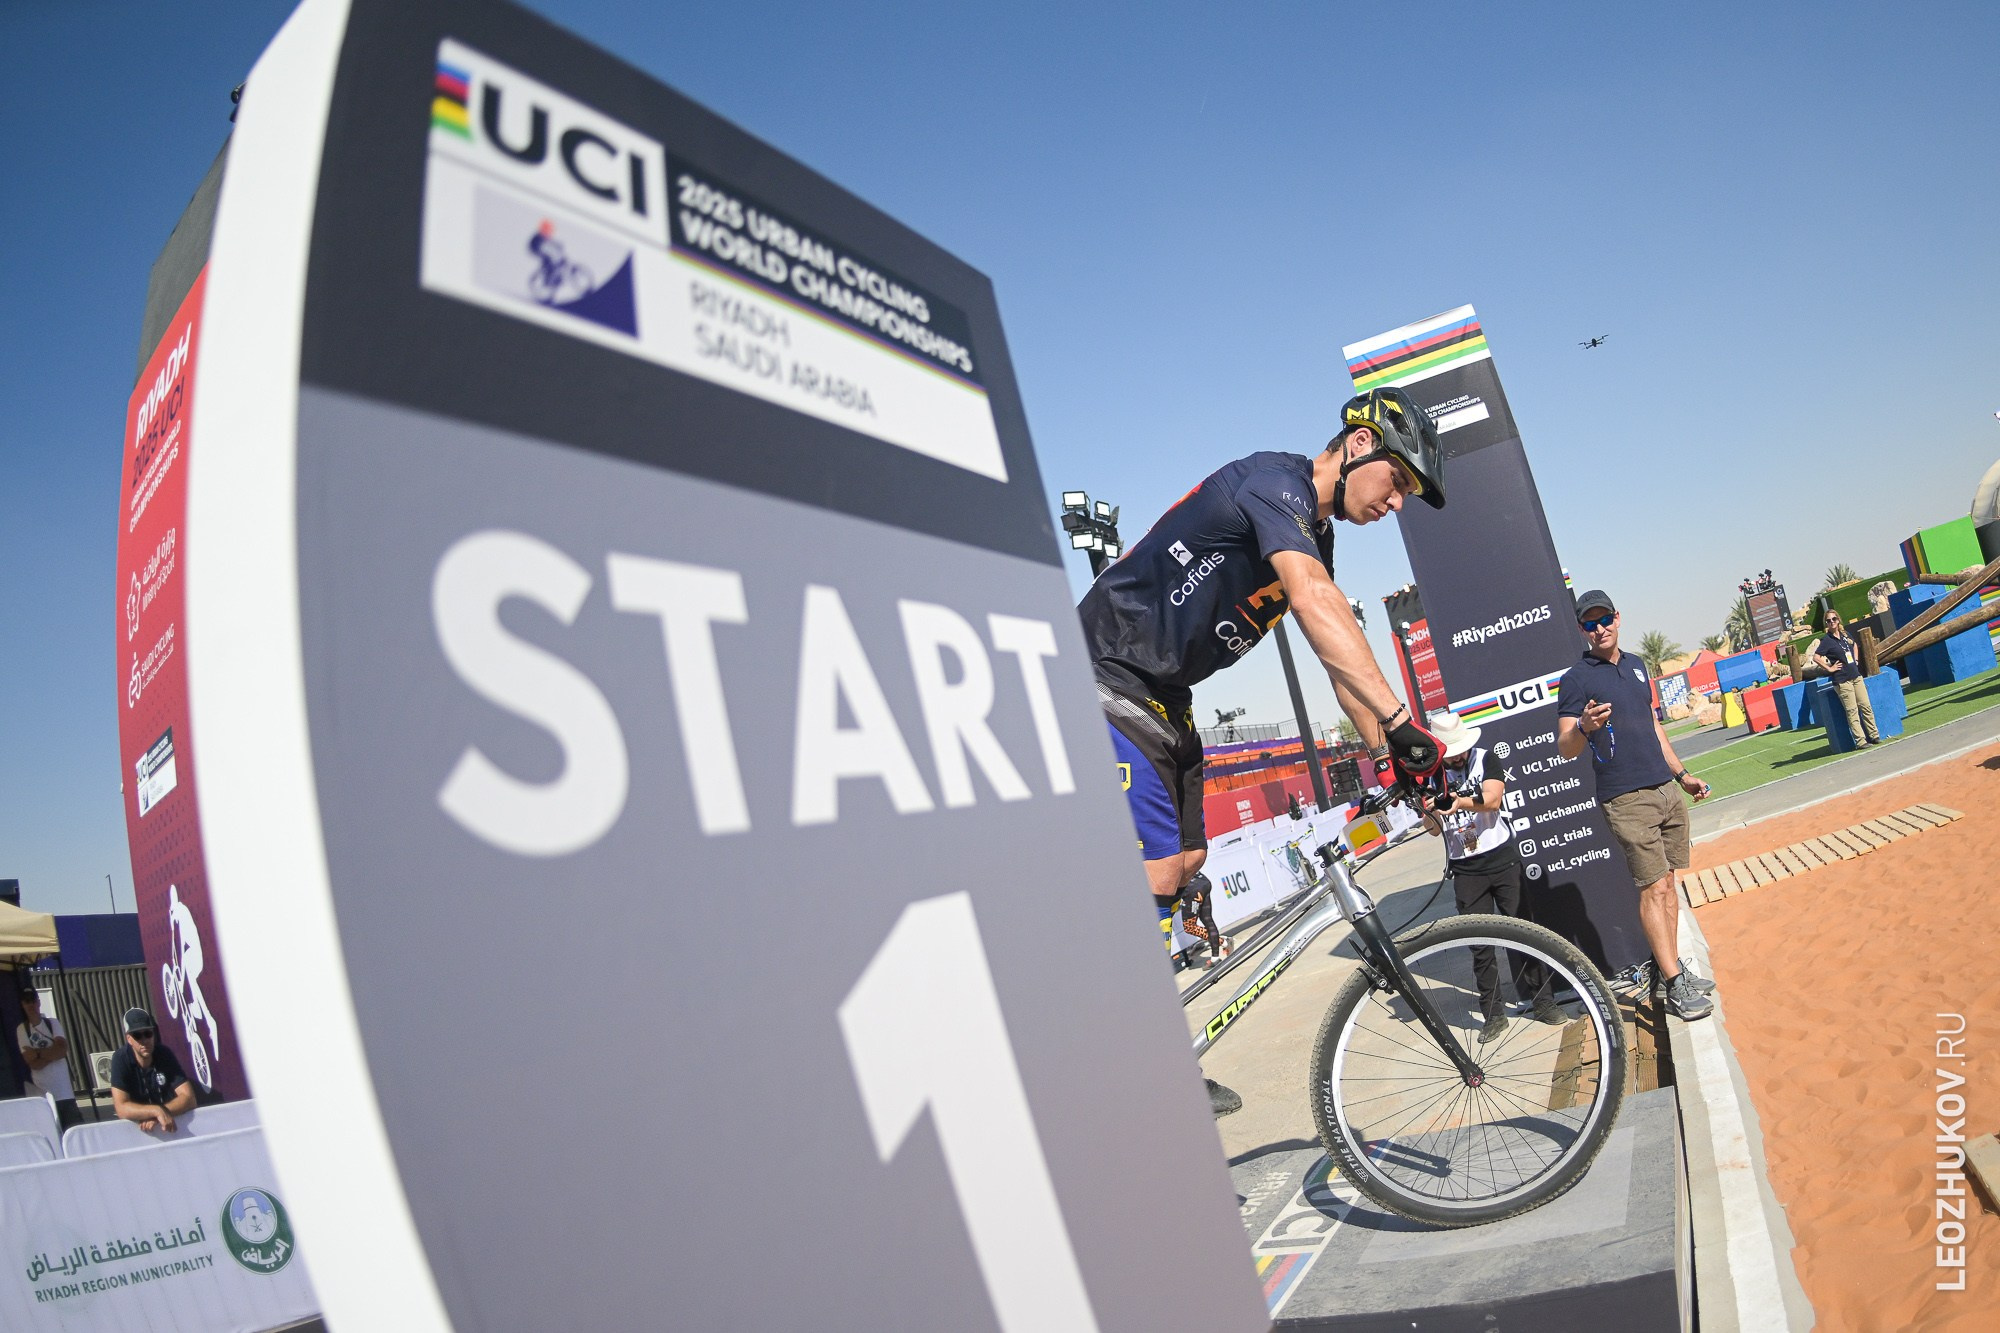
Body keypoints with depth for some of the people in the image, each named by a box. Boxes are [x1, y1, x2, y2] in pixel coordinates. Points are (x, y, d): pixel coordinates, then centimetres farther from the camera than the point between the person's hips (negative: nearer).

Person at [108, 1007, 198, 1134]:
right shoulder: (120, 1059, -14)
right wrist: (158, 1111, -35)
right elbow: (121, 1108, -22)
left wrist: (157, 1116, -28)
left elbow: (189, 1098, -15)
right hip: (133, 1125, -1)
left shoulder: (165, 1053, -11)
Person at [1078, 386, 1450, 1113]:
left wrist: (1389, 756, 9)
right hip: (1107, 684, -10)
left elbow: (1338, 657, 15)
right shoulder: (1274, 481, -17)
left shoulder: (1313, 534, 13)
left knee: (1184, 863, 11)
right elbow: (1315, 602, -34)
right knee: (1154, 874, -13)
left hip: (1162, 698, 10)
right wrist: (1401, 719, -39)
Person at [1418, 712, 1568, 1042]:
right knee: (1479, 943, 3)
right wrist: (1430, 812, -25)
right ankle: (1493, 1013, 11)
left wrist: (1462, 801, -37)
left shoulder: (1484, 759, -1)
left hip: (1502, 858, -1)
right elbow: (1433, 829, -2)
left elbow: (1493, 798, -18)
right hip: (1465, 869, 1)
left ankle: (1542, 1000, 14)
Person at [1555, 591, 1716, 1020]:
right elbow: (1564, 749, -12)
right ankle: (1674, 984, -4)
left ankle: (1670, 965, 20)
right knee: (1654, 888, -8)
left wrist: (1682, 774, 23)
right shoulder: (1575, 679, -7)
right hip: (1627, 799, -6)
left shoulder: (1636, 666, 15)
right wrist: (1584, 727, -34)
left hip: (1666, 790, 7)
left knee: (1667, 881, 10)